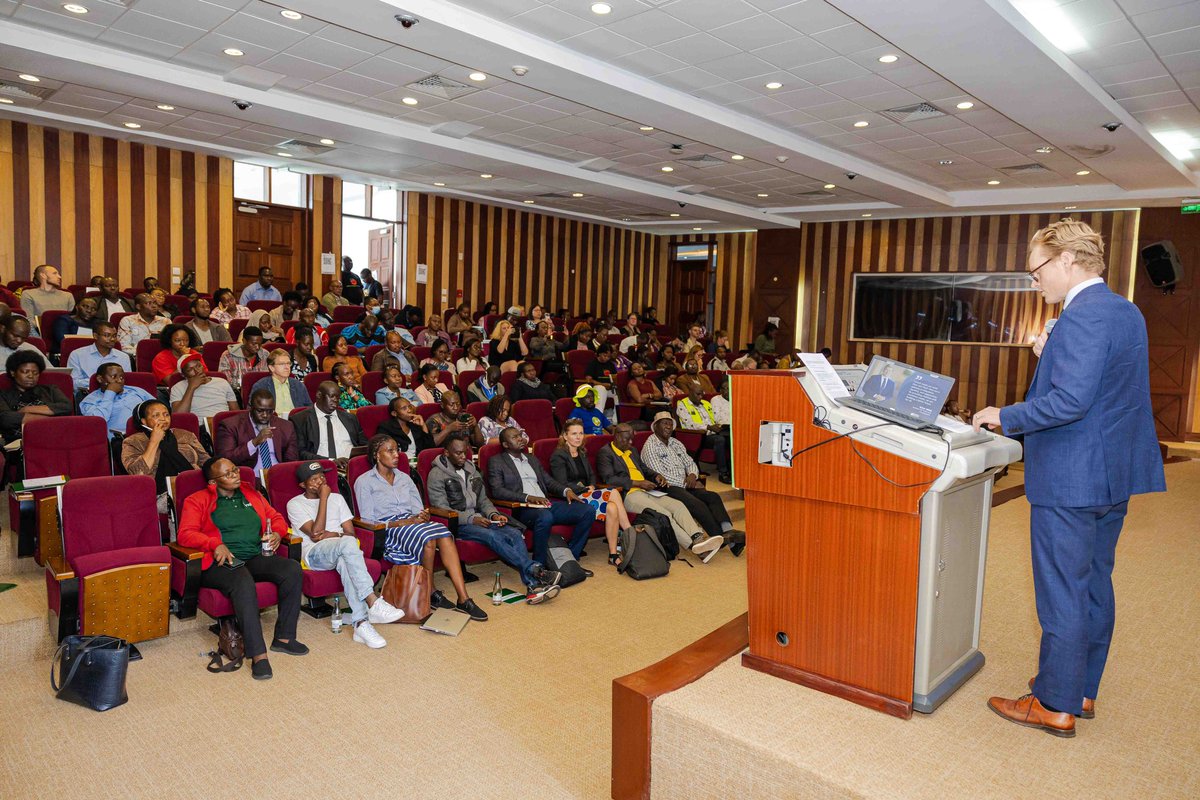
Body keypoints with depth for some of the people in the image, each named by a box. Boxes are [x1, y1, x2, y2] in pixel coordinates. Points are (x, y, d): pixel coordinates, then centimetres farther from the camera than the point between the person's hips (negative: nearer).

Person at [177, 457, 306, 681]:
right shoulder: (197, 501, 7)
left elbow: (276, 517, 25)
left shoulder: (252, 495, 22)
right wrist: (215, 544, -22)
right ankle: (258, 654, -37)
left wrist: (277, 533, 2)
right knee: (244, 584, -38)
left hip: (256, 558, 5)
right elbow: (186, 534, -6)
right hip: (222, 562, -5)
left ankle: (283, 638, -14)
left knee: (293, 569, -24)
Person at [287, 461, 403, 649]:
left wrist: (333, 535, -9)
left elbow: (350, 532, 14)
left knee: (345, 562, -37)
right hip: (314, 554, -3)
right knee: (347, 543, -37)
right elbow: (315, 533, -8)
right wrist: (323, 498, -5)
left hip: (341, 550, 3)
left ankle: (361, 623, -48)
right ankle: (373, 602, -46)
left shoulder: (336, 498, 22)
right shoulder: (295, 504, 8)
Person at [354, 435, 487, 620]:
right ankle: (431, 594, -14)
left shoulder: (404, 478, 22)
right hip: (388, 531, -5)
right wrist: (401, 523, -16)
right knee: (428, 538, -34)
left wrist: (423, 516, -9)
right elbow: (367, 521, -5)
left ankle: (463, 599, -33)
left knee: (444, 534, -29)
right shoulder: (364, 482, 4)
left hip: (413, 523, 5)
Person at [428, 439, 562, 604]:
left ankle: (533, 585, -37)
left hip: (478, 519, 6)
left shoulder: (471, 470, 19)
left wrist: (493, 514, -1)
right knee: (492, 536, -35)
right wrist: (471, 519, -20)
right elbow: (441, 509, -10)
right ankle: (535, 570, -41)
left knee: (514, 533, -23)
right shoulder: (437, 475, -2)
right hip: (456, 523, -6)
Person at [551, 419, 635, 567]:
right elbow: (563, 485, -12)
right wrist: (585, 489, -13)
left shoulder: (582, 454, 21)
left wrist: (592, 486, 1)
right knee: (614, 493, -26)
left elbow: (592, 475, 23)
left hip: (584, 493, 8)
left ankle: (613, 555, -25)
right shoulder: (558, 456, -5)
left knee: (612, 508, -25)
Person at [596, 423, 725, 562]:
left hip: (646, 491, 8)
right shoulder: (605, 453, -2)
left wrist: (656, 476, 8)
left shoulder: (632, 450, 24)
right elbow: (609, 479, -14)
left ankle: (699, 538, -32)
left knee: (678, 505, -15)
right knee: (663, 514, -27)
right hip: (628, 495, -8)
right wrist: (638, 483, -15)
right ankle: (693, 546, -31)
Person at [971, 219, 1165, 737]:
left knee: (1062, 594, 1)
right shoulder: (1127, 312, 11)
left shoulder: (1082, 316, -20)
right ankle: (1083, 689, 32)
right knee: (1095, 586, 18)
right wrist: (1053, 358, 11)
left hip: (1069, 480, -10)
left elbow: (1069, 401, -27)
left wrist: (1005, 417, -15)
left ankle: (1055, 706, 14)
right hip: (1114, 475, 10)